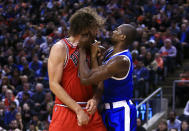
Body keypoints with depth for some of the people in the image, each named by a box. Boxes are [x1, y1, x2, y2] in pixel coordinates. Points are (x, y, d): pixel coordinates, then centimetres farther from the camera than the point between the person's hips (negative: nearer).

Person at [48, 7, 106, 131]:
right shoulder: (60, 48, -6)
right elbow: (54, 84, -12)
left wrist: (94, 99, -7)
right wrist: (78, 110, -17)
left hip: (90, 111, 6)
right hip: (66, 111, -5)